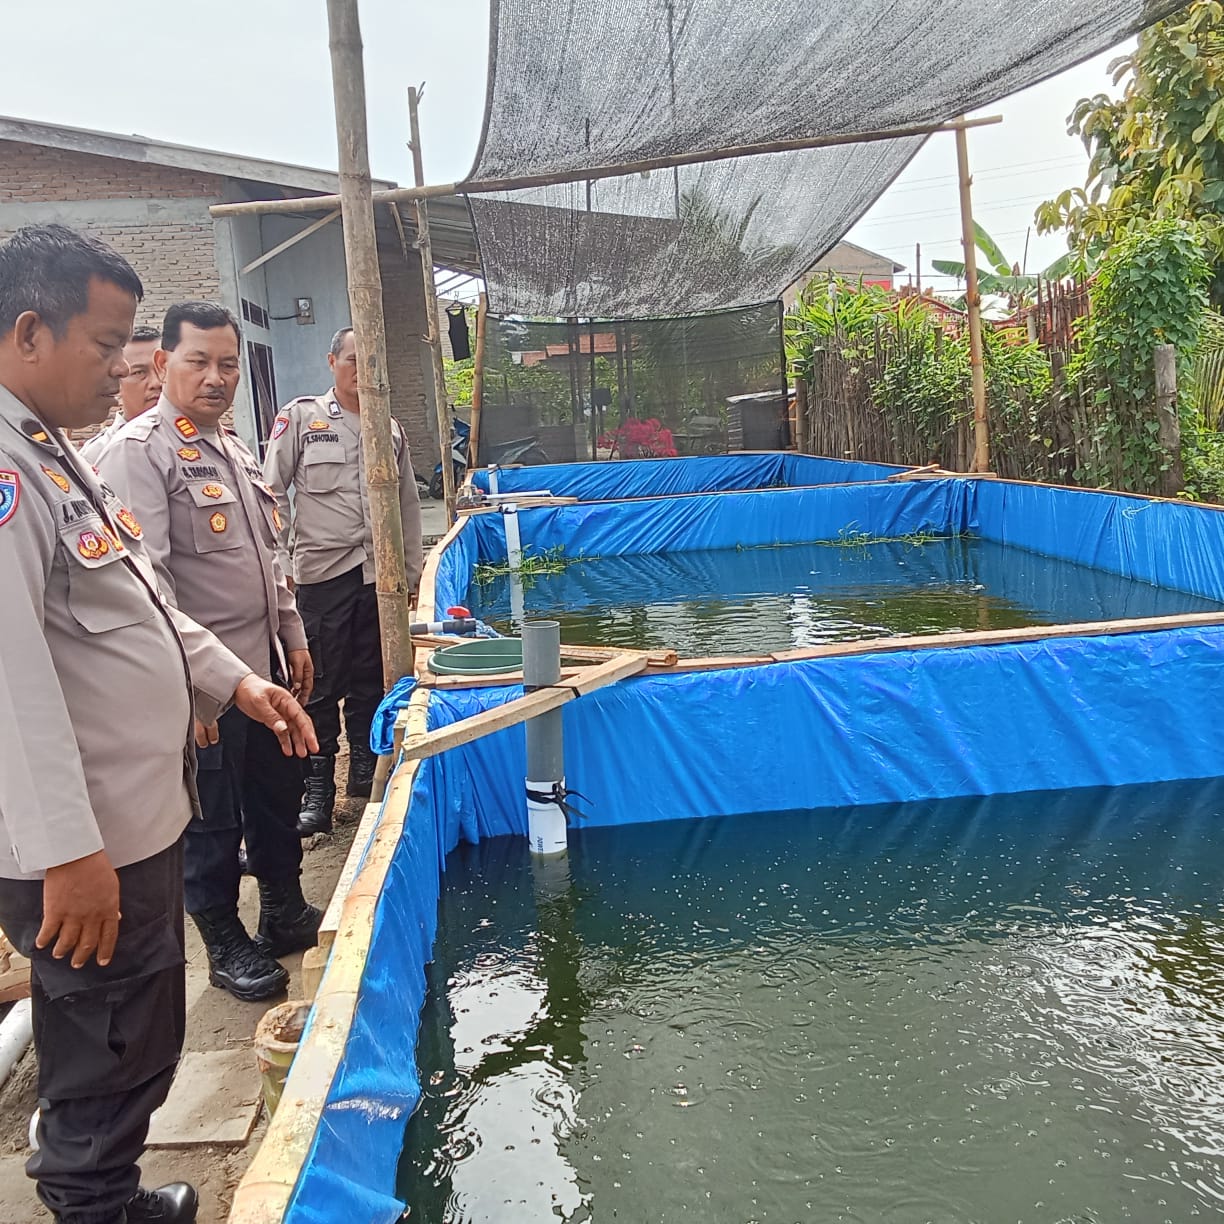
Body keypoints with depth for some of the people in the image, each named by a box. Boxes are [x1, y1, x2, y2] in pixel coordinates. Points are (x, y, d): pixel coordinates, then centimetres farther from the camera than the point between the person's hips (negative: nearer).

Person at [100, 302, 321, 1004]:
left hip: (264, 664, 8)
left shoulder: (234, 449, 14)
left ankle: (286, 913, 37)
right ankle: (227, 946, 24)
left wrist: (293, 636, 19)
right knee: (214, 822, 7)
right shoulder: (141, 451, -14)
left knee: (278, 797, 19)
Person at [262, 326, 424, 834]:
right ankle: (317, 788, 9)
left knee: (371, 680, 11)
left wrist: (412, 569, 15)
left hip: (380, 573, 4)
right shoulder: (301, 417, 1)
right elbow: (273, 493, -1)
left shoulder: (390, 427, 12)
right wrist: (281, 563, -8)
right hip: (323, 573, -3)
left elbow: (408, 502, 17)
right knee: (322, 685, 0)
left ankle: (365, 769, 26)